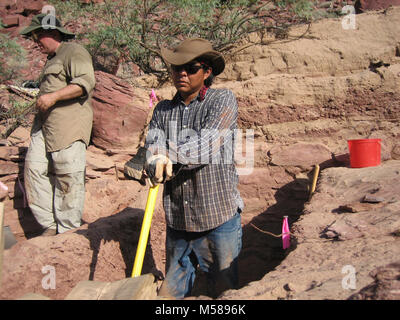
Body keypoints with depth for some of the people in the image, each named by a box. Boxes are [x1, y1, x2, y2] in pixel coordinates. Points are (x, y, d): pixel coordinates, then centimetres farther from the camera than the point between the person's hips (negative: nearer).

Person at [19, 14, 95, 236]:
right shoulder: (52, 59, 27)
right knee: (34, 167, 2)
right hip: (44, 124, 10)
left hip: (69, 126, -10)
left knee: (68, 177, -8)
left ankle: (68, 231, 2)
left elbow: (85, 82, -19)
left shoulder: (74, 52, -3)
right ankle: (50, 224, 9)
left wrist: (53, 97, -22)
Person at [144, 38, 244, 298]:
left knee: (223, 292, 12)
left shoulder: (223, 100, -3)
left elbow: (208, 144, -18)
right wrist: (159, 164, -24)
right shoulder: (163, 110, 10)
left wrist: (170, 154, -15)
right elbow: (152, 154, -3)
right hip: (177, 221, 4)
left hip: (219, 219, -4)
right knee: (170, 293, 17)